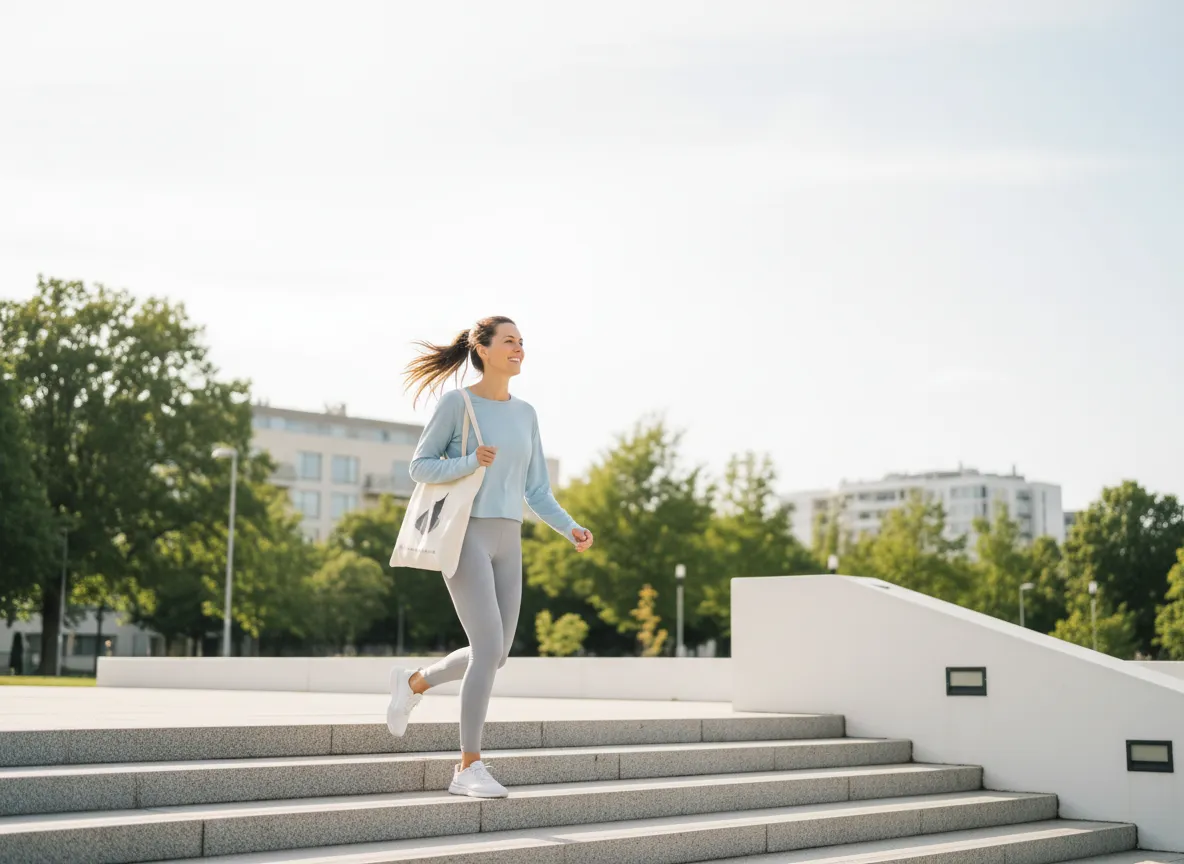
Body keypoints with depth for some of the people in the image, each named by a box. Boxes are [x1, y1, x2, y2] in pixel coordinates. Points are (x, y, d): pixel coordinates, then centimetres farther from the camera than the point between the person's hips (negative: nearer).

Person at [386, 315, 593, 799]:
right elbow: (421, 468, -4)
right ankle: (469, 767, -7)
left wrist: (572, 530, -5)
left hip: (506, 543, 7)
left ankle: (415, 683, 34)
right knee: (490, 649, -16)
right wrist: (471, 462, -22)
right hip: (463, 538, -7)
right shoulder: (455, 403, -4)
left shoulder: (525, 415, 12)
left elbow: (536, 492, 12)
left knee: (495, 655, 8)